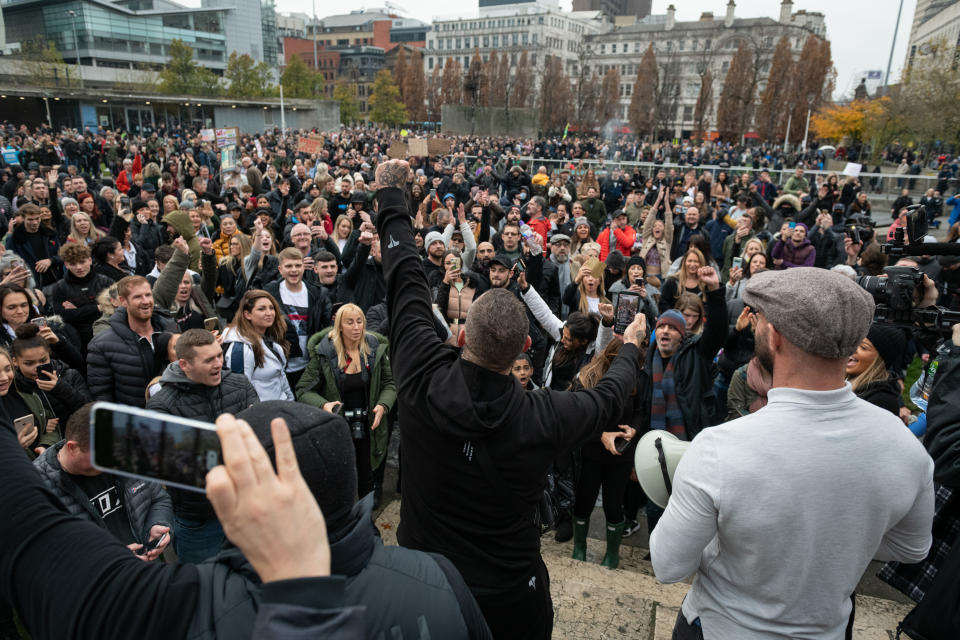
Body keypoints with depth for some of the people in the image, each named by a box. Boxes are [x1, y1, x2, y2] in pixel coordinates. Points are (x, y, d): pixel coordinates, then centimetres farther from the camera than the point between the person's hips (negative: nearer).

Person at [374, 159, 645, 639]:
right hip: (511, 597, -1)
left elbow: (407, 284, -13)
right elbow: (608, 396, -3)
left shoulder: (422, 380, -27)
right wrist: (631, 347, 18)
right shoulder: (543, 418, -26)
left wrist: (390, 195, 2)